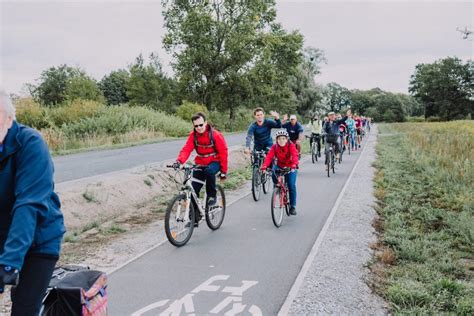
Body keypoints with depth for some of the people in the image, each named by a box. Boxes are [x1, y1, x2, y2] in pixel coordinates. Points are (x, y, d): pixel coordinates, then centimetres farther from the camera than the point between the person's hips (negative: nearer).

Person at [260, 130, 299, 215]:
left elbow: (295, 155, -36)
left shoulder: (291, 146, -21)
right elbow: (269, 157, -27)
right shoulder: (274, 147, -15)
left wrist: (294, 165, -56)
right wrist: (264, 166, -46)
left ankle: (292, 206, 2)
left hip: (290, 167, -2)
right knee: (273, 173, -32)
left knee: (291, 186, -12)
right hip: (279, 166, 2)